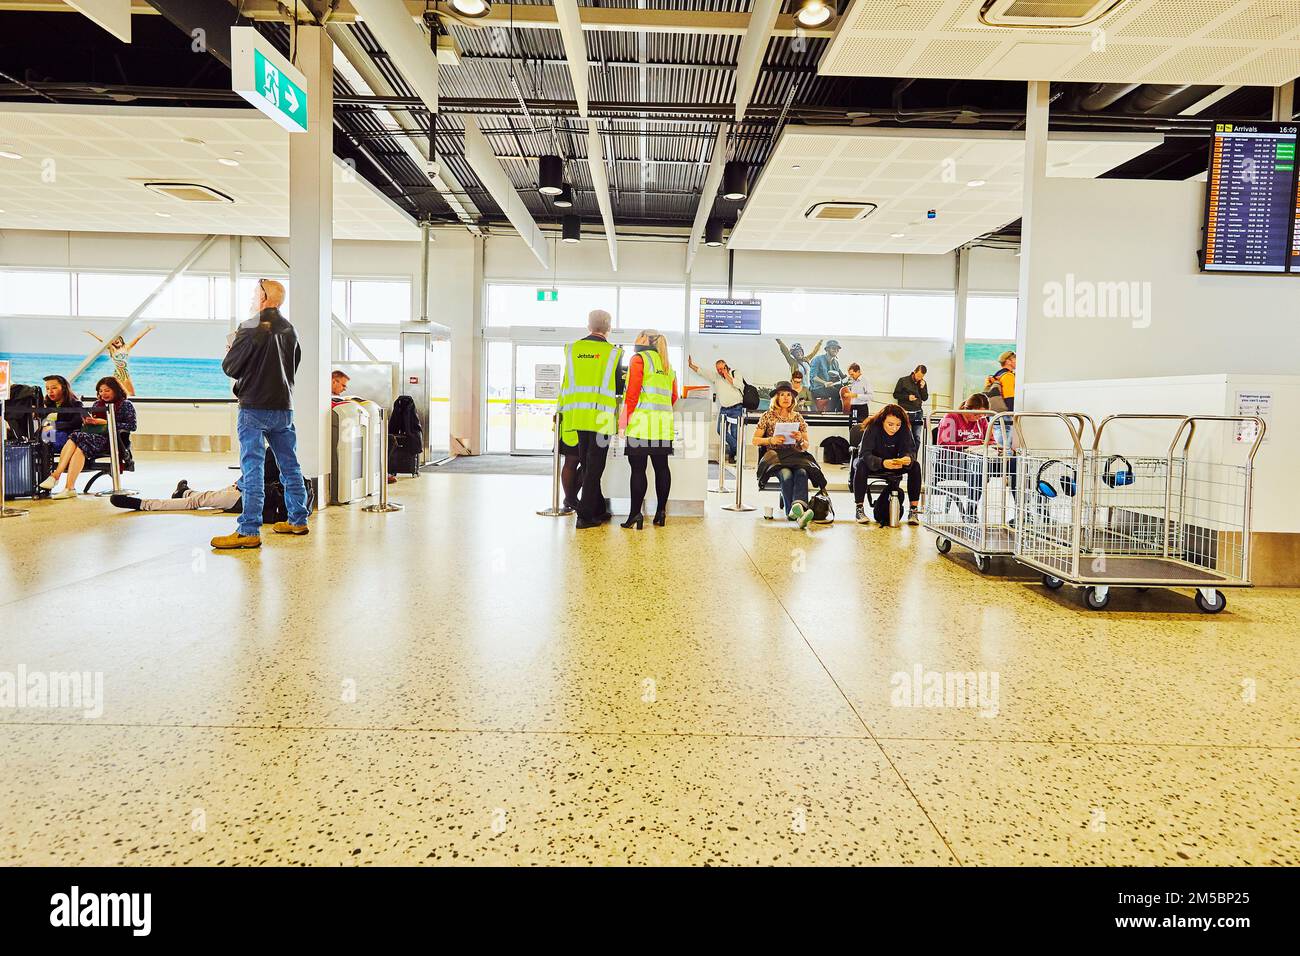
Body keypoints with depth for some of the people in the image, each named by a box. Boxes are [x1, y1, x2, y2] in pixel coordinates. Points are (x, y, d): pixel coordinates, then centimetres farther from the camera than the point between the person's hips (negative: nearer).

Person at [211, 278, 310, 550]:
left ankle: (249, 531, -7)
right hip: (284, 407, 6)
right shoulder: (289, 330, 9)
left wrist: (232, 350, 11)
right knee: (290, 465, 14)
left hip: (254, 408, -6)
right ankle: (298, 520, 22)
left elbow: (229, 367, -8)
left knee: (252, 469, -7)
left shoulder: (251, 328, -11)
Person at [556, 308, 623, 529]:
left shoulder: (572, 349, 7)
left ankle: (598, 510, 23)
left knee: (587, 465, 15)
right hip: (601, 417, -4)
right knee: (594, 467, 2)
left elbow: (567, 382, 11)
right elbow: (619, 386, 3)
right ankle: (585, 515, 2)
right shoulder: (613, 353, -3)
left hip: (576, 415, 4)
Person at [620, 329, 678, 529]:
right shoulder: (667, 365, 19)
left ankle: (635, 514, -7)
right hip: (663, 424, 7)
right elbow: (674, 396, 17)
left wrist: (624, 419, -9)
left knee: (638, 468, -6)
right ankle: (661, 511, 12)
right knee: (661, 467, 9)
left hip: (641, 422, -7)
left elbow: (632, 392, -10)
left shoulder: (638, 359, -2)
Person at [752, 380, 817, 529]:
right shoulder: (767, 416, 12)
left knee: (801, 472, -35)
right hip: (774, 455, -2)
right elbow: (755, 440, 11)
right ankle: (798, 511, -48)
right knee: (786, 474, -37)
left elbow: (806, 446, 21)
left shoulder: (798, 417, 20)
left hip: (795, 455, 2)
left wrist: (800, 439, -3)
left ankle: (797, 507, -56)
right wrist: (771, 440, -7)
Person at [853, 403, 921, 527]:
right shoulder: (873, 428, -26)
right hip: (873, 464, -3)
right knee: (861, 465, -36)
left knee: (915, 466, -22)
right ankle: (860, 509, -29)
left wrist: (908, 458, -47)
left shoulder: (904, 430, -16)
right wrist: (882, 463, -54)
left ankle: (914, 510, -17)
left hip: (894, 464, 3)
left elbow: (910, 450, -20)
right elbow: (865, 454, -35)